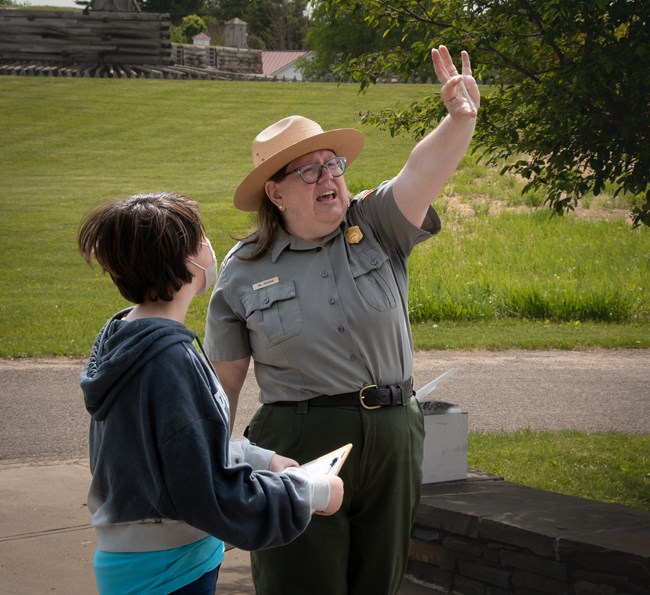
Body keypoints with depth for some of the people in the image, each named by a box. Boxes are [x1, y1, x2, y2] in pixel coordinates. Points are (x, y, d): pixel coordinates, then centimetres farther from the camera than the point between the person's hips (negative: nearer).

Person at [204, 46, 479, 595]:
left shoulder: (376, 229, 1)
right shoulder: (243, 271, -1)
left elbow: (425, 171, -19)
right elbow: (224, 378, 5)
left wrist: (461, 121, -39)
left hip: (393, 441, 2)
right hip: (297, 447, -2)